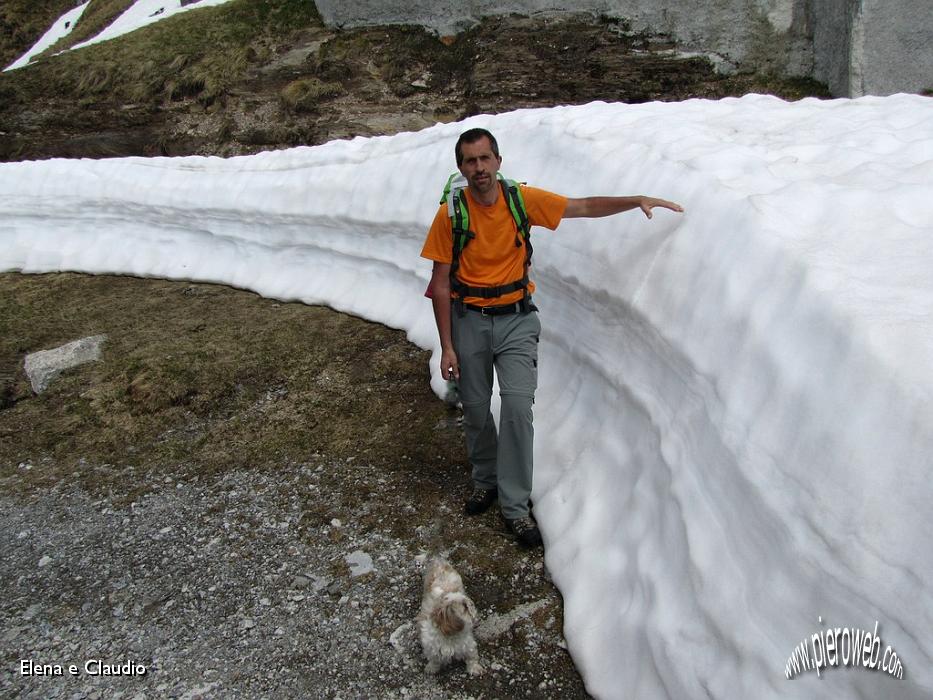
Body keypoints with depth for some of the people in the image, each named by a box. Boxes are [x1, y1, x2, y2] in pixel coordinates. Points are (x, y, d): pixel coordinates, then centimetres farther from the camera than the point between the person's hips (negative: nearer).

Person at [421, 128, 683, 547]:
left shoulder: (523, 199, -6)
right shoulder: (450, 215, -10)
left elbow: (585, 207, 3)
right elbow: (441, 285, -6)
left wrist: (637, 201, -9)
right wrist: (447, 347, -8)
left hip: (516, 319, 0)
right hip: (469, 322, 0)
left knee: (517, 406, -11)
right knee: (475, 410, 10)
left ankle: (515, 505, 2)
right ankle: (486, 481, 36)